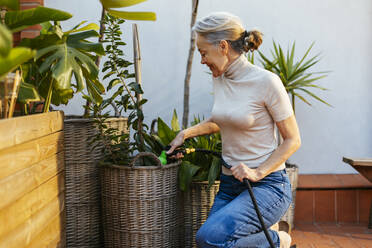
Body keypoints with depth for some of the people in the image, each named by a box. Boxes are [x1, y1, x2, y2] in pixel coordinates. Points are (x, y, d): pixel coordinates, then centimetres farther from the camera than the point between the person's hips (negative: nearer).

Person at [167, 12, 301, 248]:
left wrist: (258, 172, -20)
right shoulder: (219, 79, 5)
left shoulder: (266, 82, -16)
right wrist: (186, 133, 13)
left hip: (267, 185, -7)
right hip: (229, 185, 7)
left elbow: (293, 140, -10)